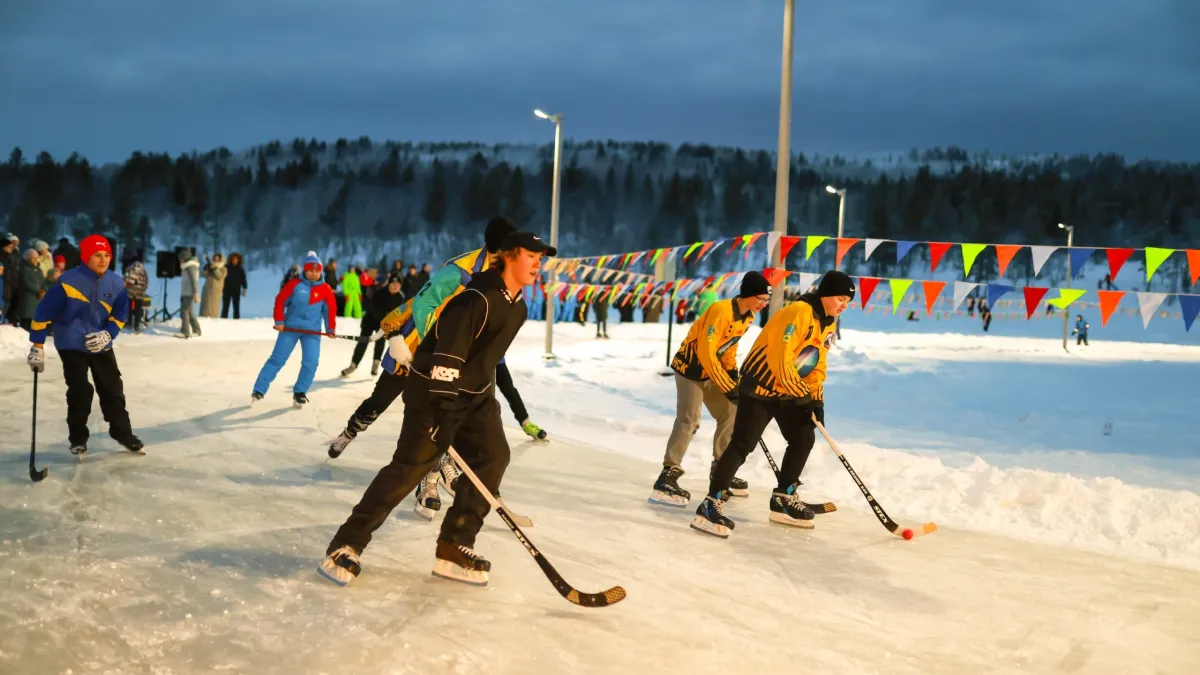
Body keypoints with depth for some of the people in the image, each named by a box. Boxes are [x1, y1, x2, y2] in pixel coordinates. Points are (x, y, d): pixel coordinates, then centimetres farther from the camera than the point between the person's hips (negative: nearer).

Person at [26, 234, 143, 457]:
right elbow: (44, 312, -15)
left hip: (101, 345, 4)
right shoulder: (69, 281, -18)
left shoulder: (116, 283, -4)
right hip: (71, 345, -4)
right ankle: (78, 439, 8)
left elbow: (120, 315, 5)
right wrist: (37, 346, -14)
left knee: (113, 389, 6)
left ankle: (123, 433, 21)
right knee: (80, 392, -9)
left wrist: (107, 334, -14)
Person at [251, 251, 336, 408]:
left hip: (312, 330, 2)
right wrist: (279, 321, -8)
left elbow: (331, 309, 5)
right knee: (277, 359, -1)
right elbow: (280, 301, -3)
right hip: (291, 327, -2)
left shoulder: (325, 289, -2)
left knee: (311, 362, -7)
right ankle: (259, 390, 5)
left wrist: (331, 328, 1)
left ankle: (299, 393, 10)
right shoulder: (295, 284, -7)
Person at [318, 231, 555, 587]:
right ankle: (347, 544, -2)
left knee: (493, 457, -5)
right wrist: (442, 411, -33)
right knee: (411, 466, -11)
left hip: (475, 393, 9)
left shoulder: (517, 306, 7)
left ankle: (454, 547, 2)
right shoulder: (477, 298, -23)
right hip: (434, 388, -9)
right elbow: (447, 357, -29)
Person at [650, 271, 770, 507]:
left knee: (730, 414, 10)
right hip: (691, 366, -9)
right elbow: (706, 353, -28)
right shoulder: (721, 311, -27)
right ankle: (668, 475, -16)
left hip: (713, 370, 9)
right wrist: (728, 386, -24)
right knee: (689, 420, -18)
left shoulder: (748, 317, 1)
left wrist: (733, 374, 2)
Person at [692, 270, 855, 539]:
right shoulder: (799, 313, -23)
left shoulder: (827, 325, 8)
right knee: (743, 444, -15)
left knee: (804, 438, 10)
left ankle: (783, 498, 23)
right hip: (760, 385, -9)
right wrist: (803, 395, -18)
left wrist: (816, 400, 2)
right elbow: (782, 361, -27)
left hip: (788, 391, 10)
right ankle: (711, 504, -14)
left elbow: (817, 366, 13)